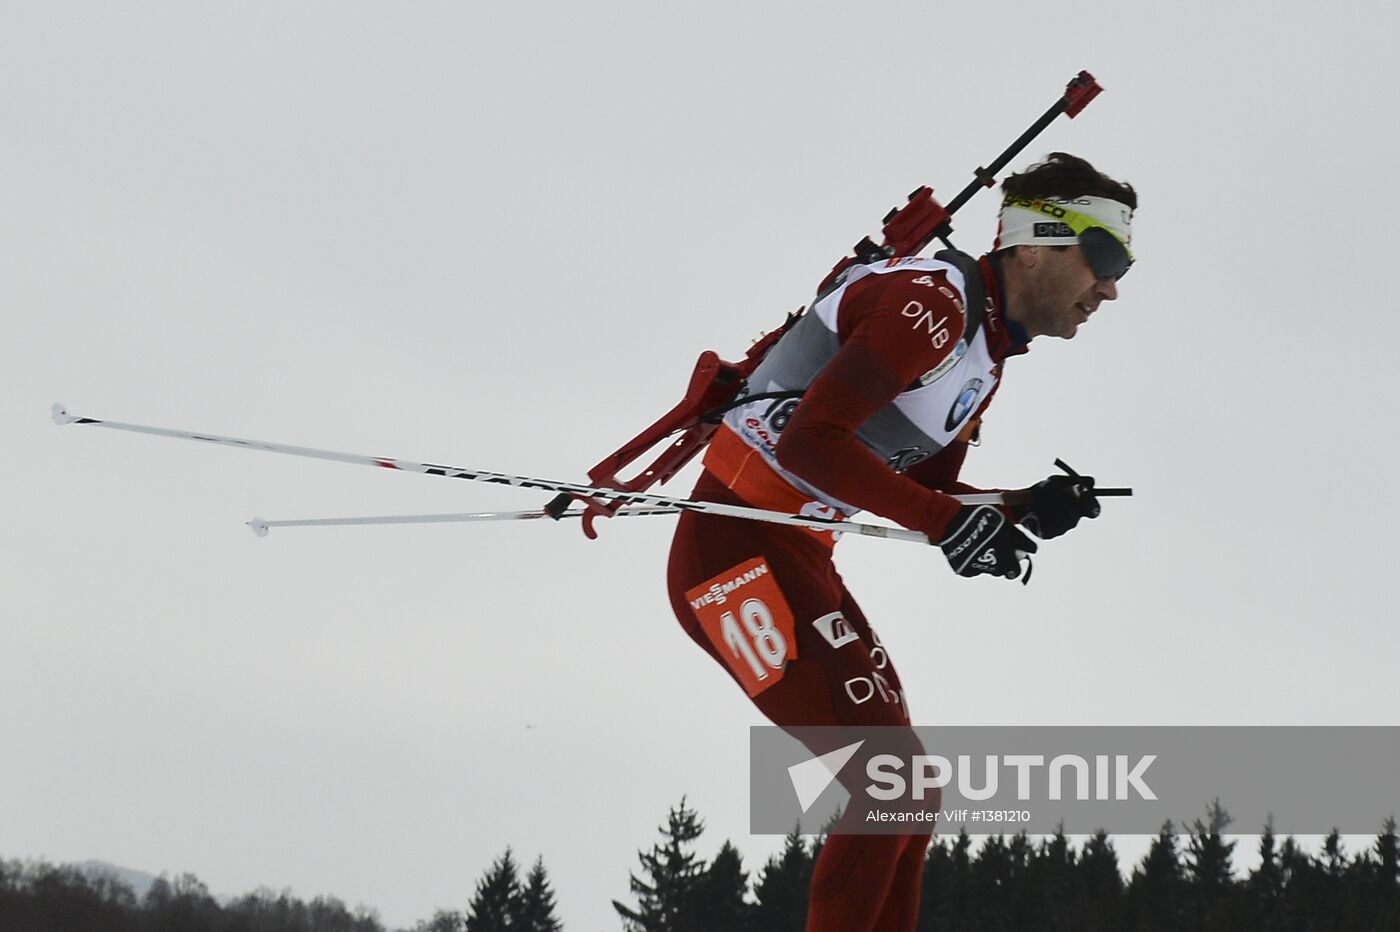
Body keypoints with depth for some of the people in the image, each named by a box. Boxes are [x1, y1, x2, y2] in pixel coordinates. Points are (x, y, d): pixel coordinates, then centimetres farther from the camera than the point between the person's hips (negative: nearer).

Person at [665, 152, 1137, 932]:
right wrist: (950, 520, -25)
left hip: (797, 560, 10)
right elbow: (809, 441, -25)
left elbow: (927, 495, 19)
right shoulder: (934, 304, -18)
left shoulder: (987, 353, 13)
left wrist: (1026, 511, 1)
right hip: (736, 549, -10)